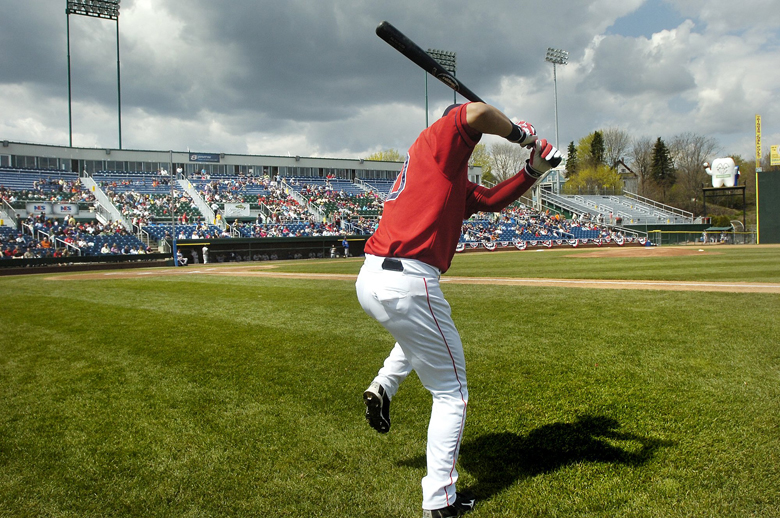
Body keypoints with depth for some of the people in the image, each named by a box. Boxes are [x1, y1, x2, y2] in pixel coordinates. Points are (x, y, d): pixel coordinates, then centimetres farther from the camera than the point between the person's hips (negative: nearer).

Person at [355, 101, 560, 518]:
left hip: (369, 281, 9)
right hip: (407, 284, -9)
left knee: (422, 327, 43)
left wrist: (533, 170, 21)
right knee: (451, 393, 7)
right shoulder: (437, 141, 2)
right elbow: (476, 112, -17)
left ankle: (383, 386, 26)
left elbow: (493, 200, 30)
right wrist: (518, 134, -1)